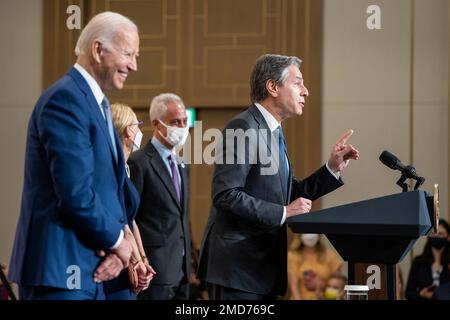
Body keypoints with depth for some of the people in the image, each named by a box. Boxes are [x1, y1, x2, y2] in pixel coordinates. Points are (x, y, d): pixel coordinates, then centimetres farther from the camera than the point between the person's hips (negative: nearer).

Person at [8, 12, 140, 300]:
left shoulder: (97, 104, 17)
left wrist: (116, 248, -1)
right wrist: (117, 241, -7)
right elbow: (76, 192, -22)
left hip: (90, 268, 9)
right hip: (60, 268, -9)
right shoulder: (66, 98, -14)